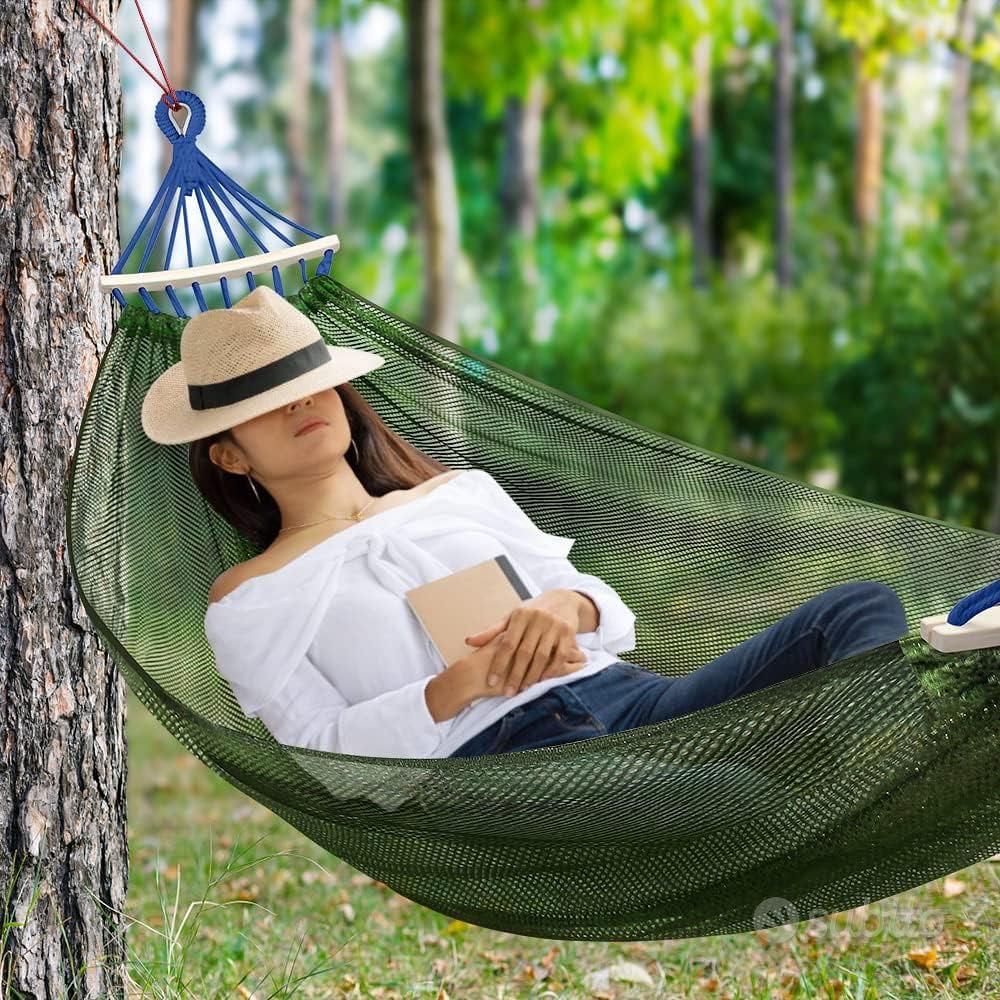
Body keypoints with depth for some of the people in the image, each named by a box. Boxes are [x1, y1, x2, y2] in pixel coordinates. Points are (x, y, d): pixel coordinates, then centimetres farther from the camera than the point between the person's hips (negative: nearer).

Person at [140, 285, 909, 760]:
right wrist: (461, 685, -13)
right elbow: (323, 746, 3)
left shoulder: (462, 490, 29)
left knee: (860, 606, -21)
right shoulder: (244, 603, 17)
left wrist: (569, 607, -2)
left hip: (627, 696, 6)